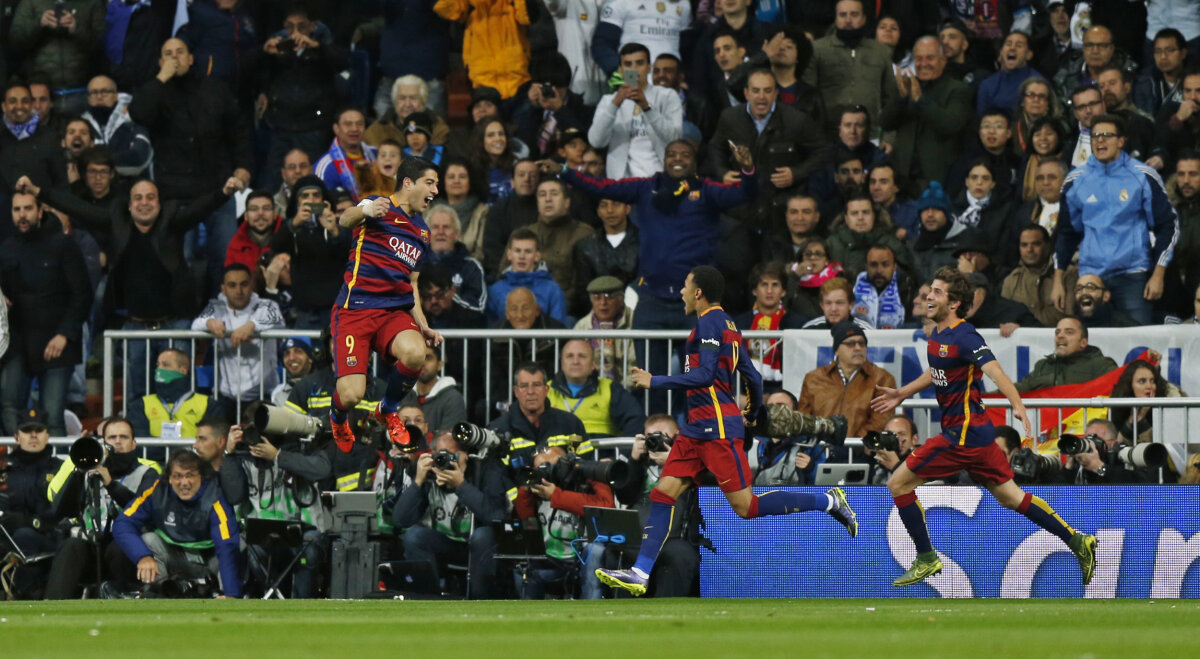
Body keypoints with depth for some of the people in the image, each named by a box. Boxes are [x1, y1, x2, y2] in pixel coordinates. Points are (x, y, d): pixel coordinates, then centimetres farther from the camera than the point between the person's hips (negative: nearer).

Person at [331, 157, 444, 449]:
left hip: (395, 312, 5)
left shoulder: (422, 232, 22)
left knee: (414, 353, -30)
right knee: (351, 395, -19)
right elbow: (345, 220, -23)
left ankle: (388, 411, 2)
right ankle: (337, 419, 22)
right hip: (355, 307, -5)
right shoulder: (380, 207, 0)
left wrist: (423, 326, 14)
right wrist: (365, 211, -47)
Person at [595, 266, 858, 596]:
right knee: (663, 492, 1)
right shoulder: (726, 324, 18)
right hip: (698, 426, 10)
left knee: (747, 506, -8)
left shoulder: (710, 321, -10)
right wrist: (755, 412, 38)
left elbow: (705, 375, -20)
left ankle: (828, 502, 0)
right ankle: (640, 573, -4)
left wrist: (655, 382, -17)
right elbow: (753, 377, 23)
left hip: (718, 425, -10)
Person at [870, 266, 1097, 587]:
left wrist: (1019, 408, -43)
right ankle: (1077, 541, 15)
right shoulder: (938, 335, 10)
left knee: (898, 484, -4)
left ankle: (926, 559, 4)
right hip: (977, 431, 9)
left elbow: (995, 372, -29)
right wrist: (902, 393, 35)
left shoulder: (962, 337, -17)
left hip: (964, 433, -9)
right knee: (1011, 497, 14)